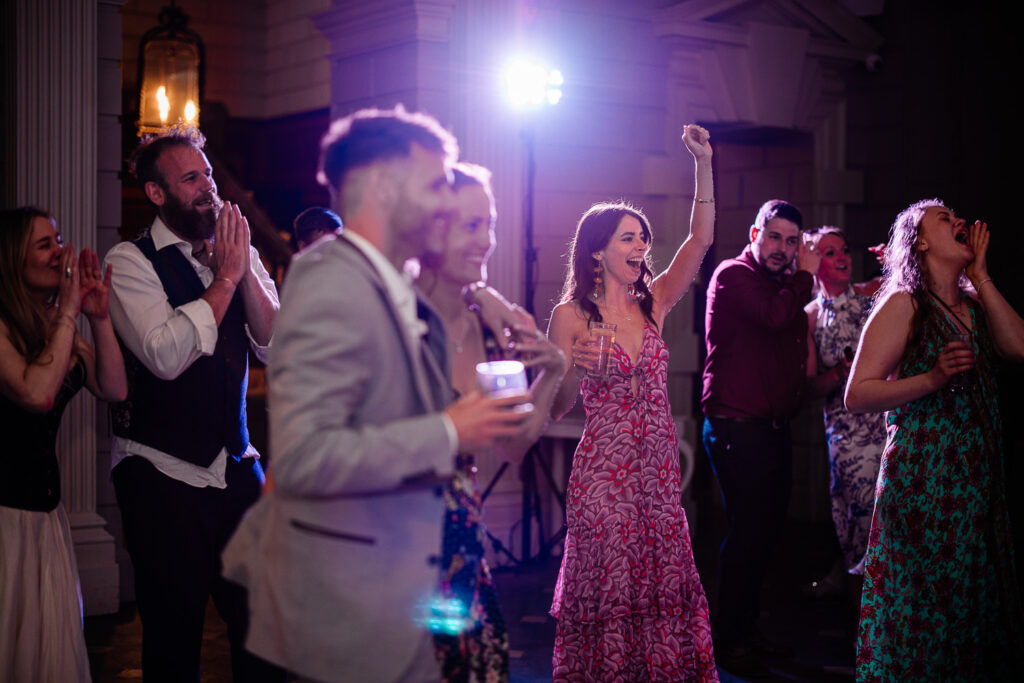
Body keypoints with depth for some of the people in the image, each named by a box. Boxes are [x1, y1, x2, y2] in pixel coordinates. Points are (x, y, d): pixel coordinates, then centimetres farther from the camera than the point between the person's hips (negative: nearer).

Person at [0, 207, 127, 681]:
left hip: (45, 506, 7)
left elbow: (114, 389, 3)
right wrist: (69, 313, -20)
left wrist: (99, 318, -8)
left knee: (53, 640, 12)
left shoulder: (60, 328, 11)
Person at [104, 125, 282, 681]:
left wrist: (247, 271, -13)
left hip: (235, 465, 5)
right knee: (174, 635, 5)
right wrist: (225, 276, -16)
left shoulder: (241, 253, 7)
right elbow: (166, 356, -23)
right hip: (161, 473, -4)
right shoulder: (129, 261, -8)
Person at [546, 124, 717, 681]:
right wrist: (574, 368, -22)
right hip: (604, 473, -5)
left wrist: (704, 164, -2)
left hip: (660, 473, 5)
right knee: (607, 596, 0)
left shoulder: (652, 304, 10)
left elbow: (700, 239, 5)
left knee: (663, 591, 6)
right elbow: (554, 409, -2)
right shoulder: (571, 315, -3)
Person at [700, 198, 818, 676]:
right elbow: (774, 315, -25)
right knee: (747, 532, -8)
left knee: (767, 529, 12)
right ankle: (727, 641, 1)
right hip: (737, 428, -9)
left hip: (773, 429, 9)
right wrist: (805, 276, -10)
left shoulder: (784, 284, 19)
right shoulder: (734, 275, -8)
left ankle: (746, 629, 23)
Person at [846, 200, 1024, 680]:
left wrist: (979, 277, 0)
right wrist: (934, 378, -22)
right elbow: (856, 396, -12)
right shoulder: (903, 303, -5)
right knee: (926, 602, -4)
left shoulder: (972, 303, 14)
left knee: (974, 598, 10)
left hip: (978, 475, 7)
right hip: (923, 473, -6)